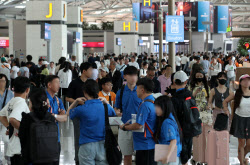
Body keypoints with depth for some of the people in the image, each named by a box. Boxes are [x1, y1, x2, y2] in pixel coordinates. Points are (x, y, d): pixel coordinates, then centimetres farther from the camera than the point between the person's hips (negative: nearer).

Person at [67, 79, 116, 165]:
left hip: (87, 146, -3)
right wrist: (105, 101, 20)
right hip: (102, 145, 3)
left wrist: (76, 101, 9)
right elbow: (113, 113, 22)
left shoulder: (81, 109, -12)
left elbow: (68, 113, 9)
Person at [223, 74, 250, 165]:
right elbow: (225, 101, 9)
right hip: (239, 120, -1)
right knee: (241, 143, 3)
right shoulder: (236, 94, -5)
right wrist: (226, 109, -7)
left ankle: (242, 156, 34)